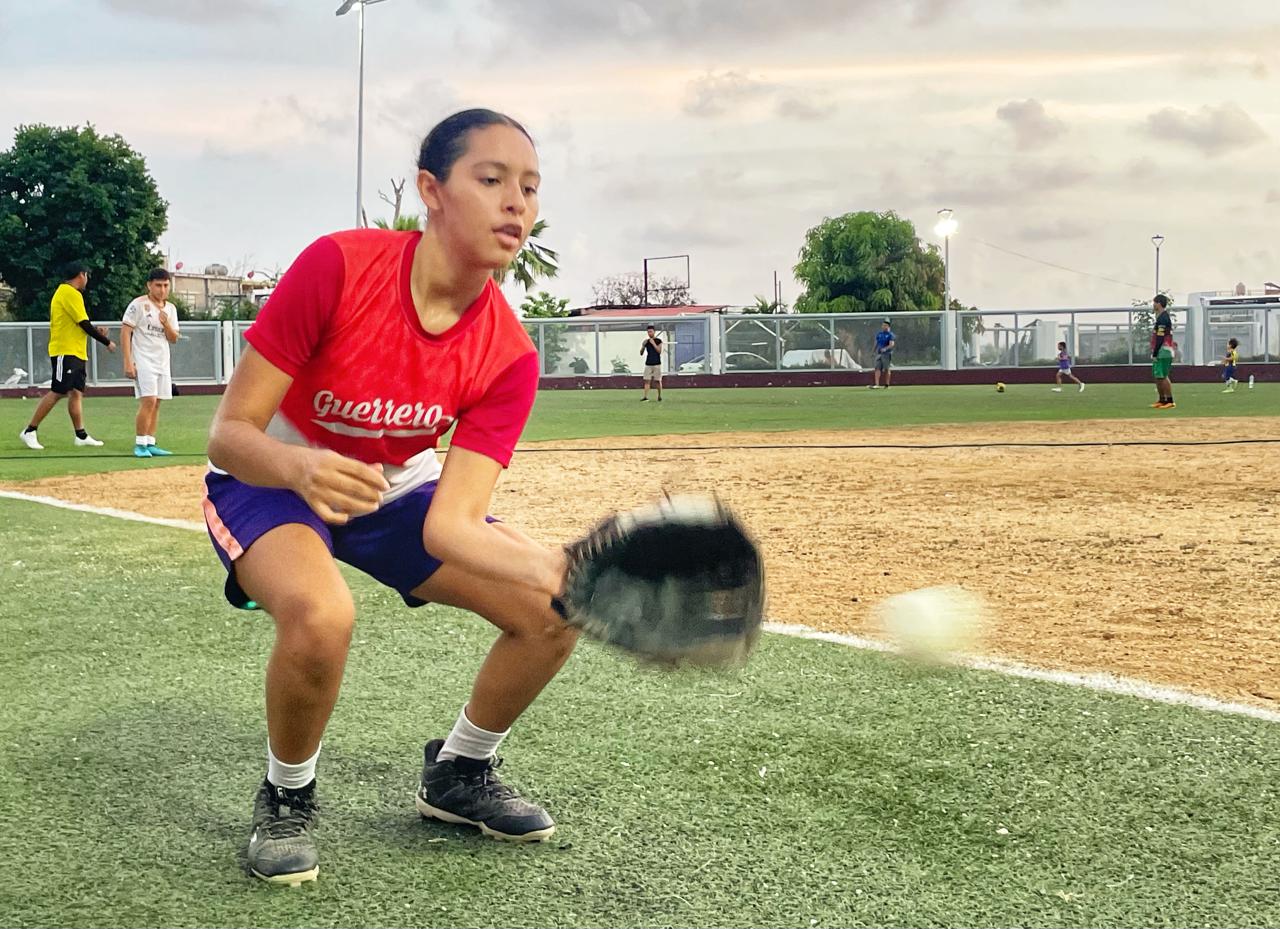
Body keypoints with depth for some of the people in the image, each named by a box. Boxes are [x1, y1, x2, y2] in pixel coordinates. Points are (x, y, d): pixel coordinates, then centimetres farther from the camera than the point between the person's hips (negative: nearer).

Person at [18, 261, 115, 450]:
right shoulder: (71, 293, -12)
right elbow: (84, 324, -15)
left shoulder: (64, 292, 19)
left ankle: (81, 435, 8)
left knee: (77, 392, 7)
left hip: (76, 353, 10)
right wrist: (107, 342, -7)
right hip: (66, 352, -10)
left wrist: (94, 330, 15)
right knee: (57, 393, -11)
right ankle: (29, 431, -8)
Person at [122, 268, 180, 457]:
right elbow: (125, 332, -10)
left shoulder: (171, 309, 11)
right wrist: (128, 362, -16)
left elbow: (173, 339, 11)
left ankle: (150, 444, 11)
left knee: (156, 403, 6)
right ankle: (140, 445, -9)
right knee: (148, 401, -15)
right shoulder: (138, 305, -7)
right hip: (143, 361, -6)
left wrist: (166, 324, -11)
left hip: (162, 362, 6)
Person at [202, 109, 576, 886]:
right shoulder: (338, 267, -29)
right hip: (270, 482, -4)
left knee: (557, 610, -9)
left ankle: (457, 775, 17)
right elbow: (229, 434, -26)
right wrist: (299, 466, -49)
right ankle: (288, 798, -5)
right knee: (321, 614, -36)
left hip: (396, 493, 4)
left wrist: (562, 571, -45)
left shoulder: (508, 355, -19)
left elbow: (450, 527, -27)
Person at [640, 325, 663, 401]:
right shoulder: (646, 341, 9)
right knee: (647, 380, -6)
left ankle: (659, 396, 12)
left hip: (657, 363, -3)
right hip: (648, 364, 3)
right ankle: (646, 396, -12)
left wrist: (653, 343, -15)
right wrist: (643, 345, -9)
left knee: (658, 381, 0)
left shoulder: (658, 341, 1)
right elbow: (641, 353, 9)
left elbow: (659, 351, -10)